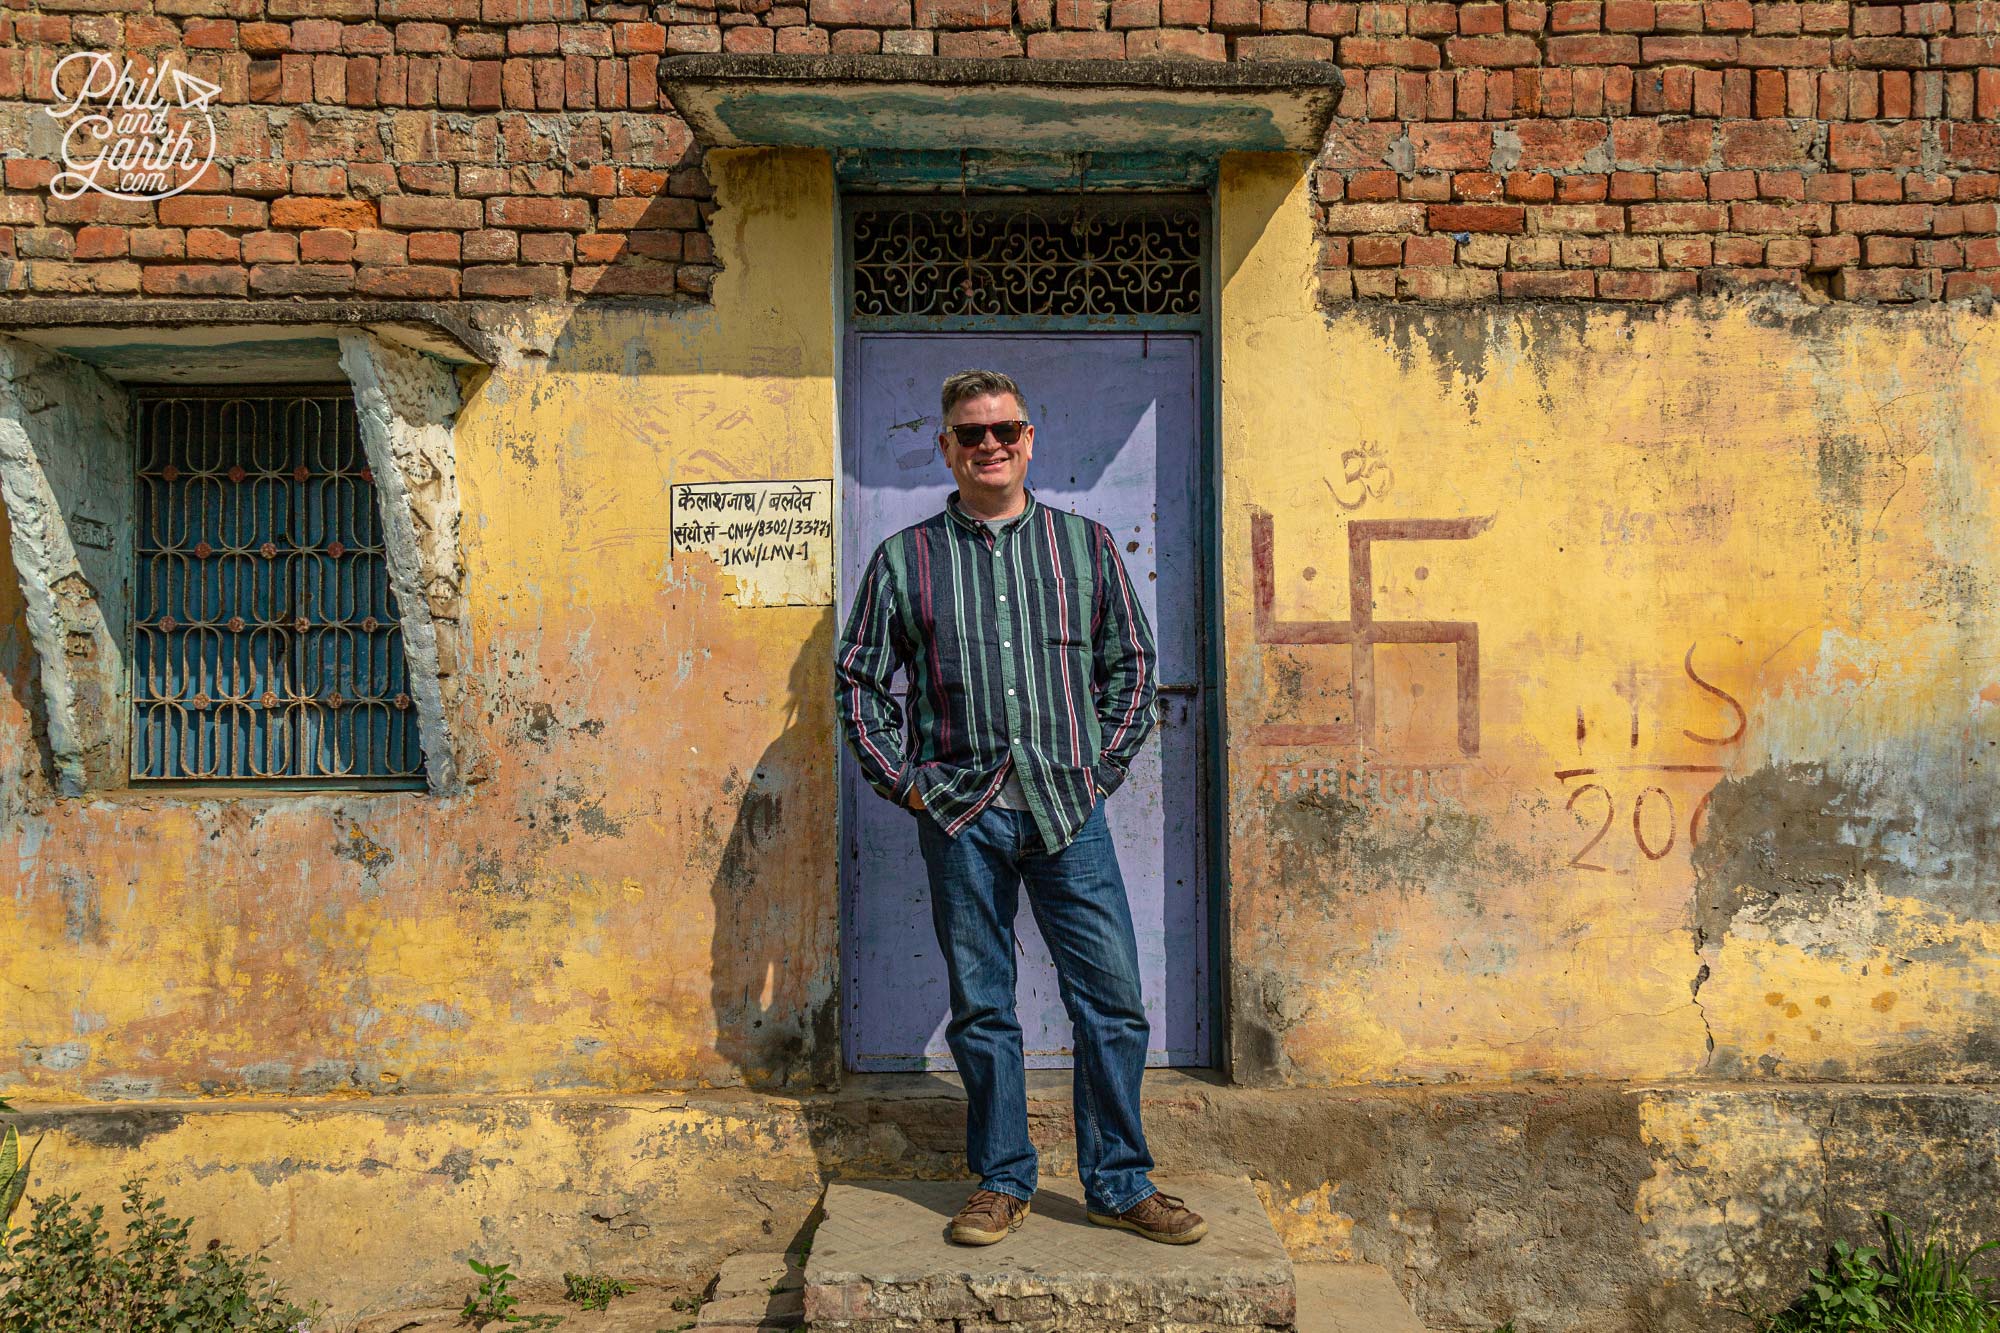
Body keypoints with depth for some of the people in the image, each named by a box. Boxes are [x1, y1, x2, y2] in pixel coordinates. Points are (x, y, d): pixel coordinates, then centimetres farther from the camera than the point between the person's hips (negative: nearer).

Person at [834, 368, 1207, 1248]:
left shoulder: (1086, 545, 10)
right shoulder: (904, 559, 8)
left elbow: (1131, 663, 13)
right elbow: (860, 679, 10)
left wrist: (1105, 765, 4)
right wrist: (903, 780, 1)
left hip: (1069, 808, 1)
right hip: (960, 812, 0)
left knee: (1113, 998, 1)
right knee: (981, 1006, 8)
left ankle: (1119, 1184, 18)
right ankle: (1002, 1184, 23)